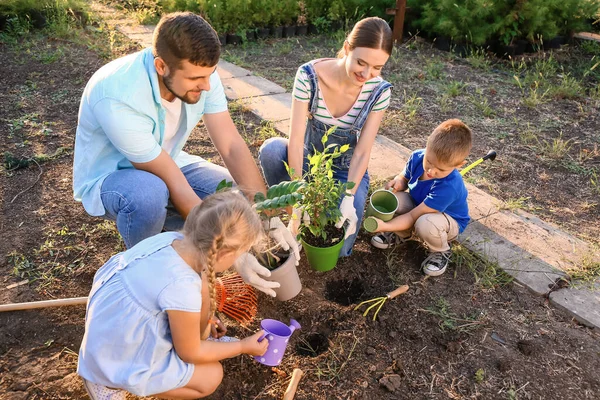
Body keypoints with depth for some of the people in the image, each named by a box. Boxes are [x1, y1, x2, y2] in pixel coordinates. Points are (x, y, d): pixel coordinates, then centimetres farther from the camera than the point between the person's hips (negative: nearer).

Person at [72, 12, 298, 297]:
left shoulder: (199, 74, -19)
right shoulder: (118, 98, -35)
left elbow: (233, 147, -20)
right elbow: (175, 185, -34)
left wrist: (268, 217, -28)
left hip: (166, 164, 5)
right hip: (108, 177, -4)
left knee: (242, 197, -13)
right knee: (149, 193, -40)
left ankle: (166, 230, 11)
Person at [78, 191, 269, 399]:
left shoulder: (172, 240, -16)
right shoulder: (182, 288, -36)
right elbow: (190, 353, -15)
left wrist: (202, 318, 17)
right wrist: (244, 346, -4)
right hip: (119, 360, -7)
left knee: (204, 288, -1)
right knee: (211, 376, 4)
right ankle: (112, 383, 6)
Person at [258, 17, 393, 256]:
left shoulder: (379, 91, -18)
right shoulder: (309, 75, -23)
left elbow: (363, 151, -18)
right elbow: (296, 140, -27)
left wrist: (348, 199, -31)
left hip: (347, 170, 0)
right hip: (308, 160, 1)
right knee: (271, 149, -35)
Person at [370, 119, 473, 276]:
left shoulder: (447, 187, -39)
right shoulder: (417, 157, -22)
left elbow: (413, 217, -35)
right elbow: (406, 177, 2)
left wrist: (384, 226, -45)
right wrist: (398, 182, -23)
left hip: (450, 220, -5)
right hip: (419, 204, 5)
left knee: (425, 223, -42)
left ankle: (441, 252, -5)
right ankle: (401, 234, 6)